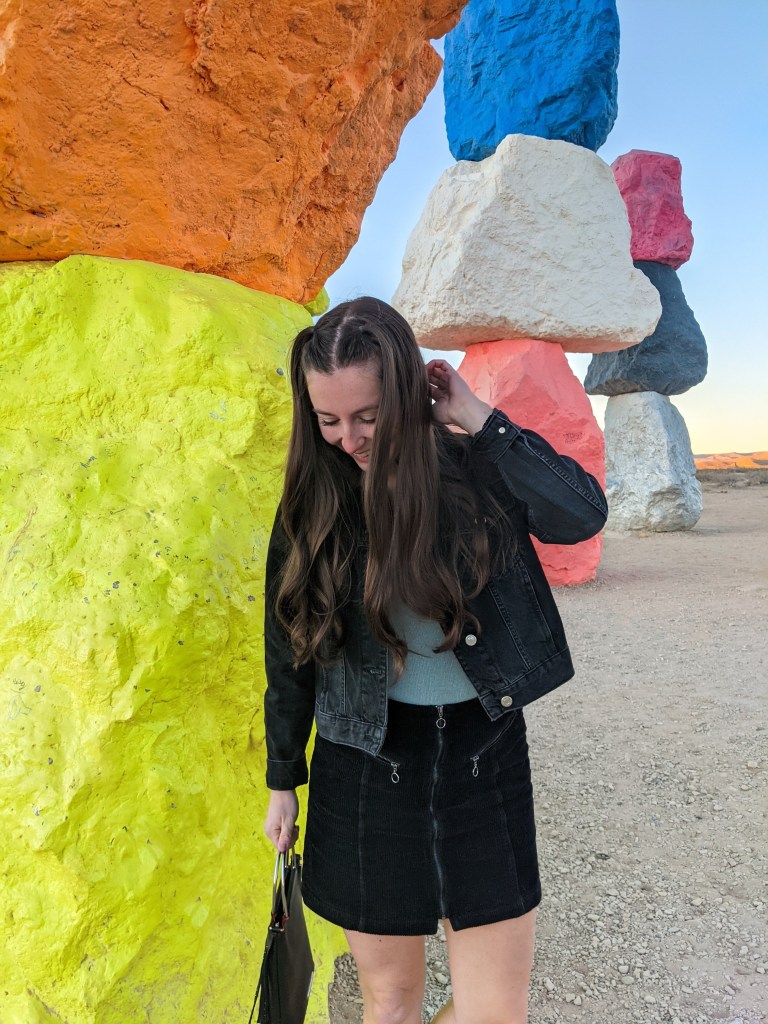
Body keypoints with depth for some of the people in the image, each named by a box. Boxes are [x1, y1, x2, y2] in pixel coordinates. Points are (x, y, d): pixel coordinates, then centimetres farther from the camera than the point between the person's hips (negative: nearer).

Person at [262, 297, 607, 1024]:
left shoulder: (474, 468, -7)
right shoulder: (312, 501, -5)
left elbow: (583, 513, -25)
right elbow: (290, 652, 2)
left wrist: (479, 420, -21)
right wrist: (282, 780, 9)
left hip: (483, 754, 0)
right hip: (365, 766, 1)